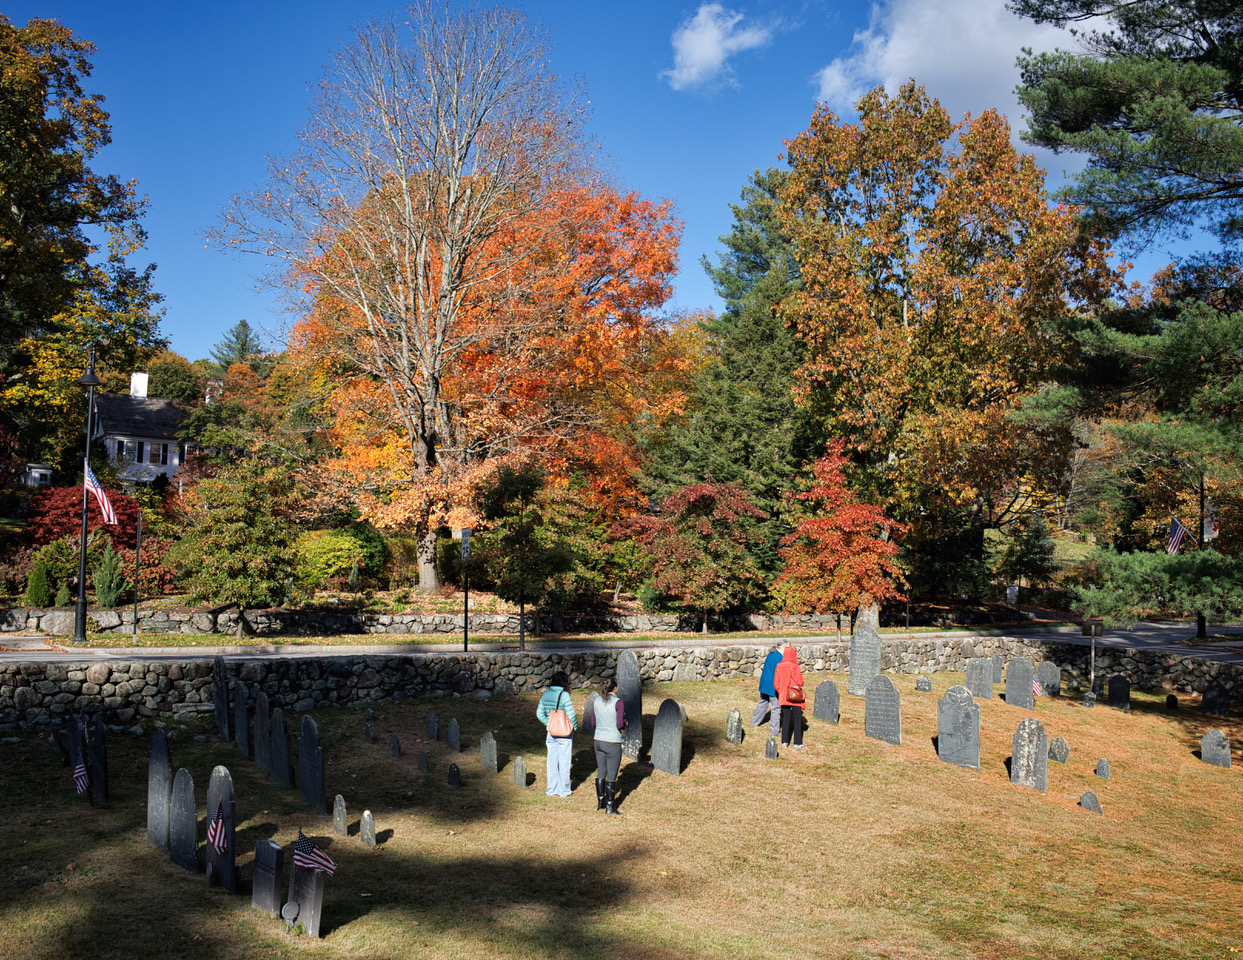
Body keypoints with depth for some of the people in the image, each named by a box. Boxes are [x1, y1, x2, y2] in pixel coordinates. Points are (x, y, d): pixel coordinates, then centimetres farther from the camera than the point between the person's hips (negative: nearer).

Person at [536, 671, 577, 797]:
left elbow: (539, 713, 5)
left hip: (551, 733, 5)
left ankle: (552, 789, 20)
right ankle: (563, 790, 15)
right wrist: (575, 727, 0)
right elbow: (571, 715, -17)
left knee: (552, 761, 13)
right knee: (564, 762, 7)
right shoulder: (564, 695, -16)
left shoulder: (546, 694, 1)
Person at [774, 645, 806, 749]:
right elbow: (800, 682, -12)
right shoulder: (794, 667, -14)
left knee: (785, 718, 13)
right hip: (795, 697, -4)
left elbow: (776, 683, 2)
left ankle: (784, 741, 13)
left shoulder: (779, 666, -2)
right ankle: (797, 743, 5)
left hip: (783, 696, 4)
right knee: (797, 719, 5)